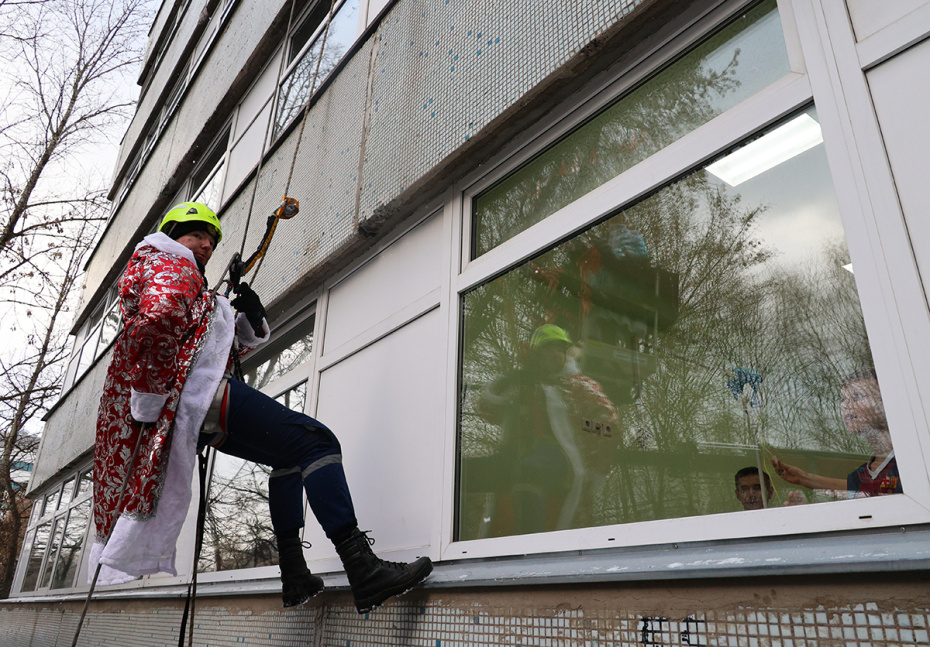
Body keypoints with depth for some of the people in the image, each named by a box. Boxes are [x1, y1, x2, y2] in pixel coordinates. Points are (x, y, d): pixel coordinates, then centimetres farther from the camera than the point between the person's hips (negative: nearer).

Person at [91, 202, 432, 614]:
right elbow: (155, 325, -20)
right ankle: (364, 572, -28)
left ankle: (293, 575, 14)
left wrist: (250, 322, 11)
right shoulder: (170, 267, 3)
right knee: (316, 443, -17)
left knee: (290, 455, 21)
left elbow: (226, 348, 31)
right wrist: (149, 401, -21)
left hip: (194, 411, 11)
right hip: (202, 395, -11)